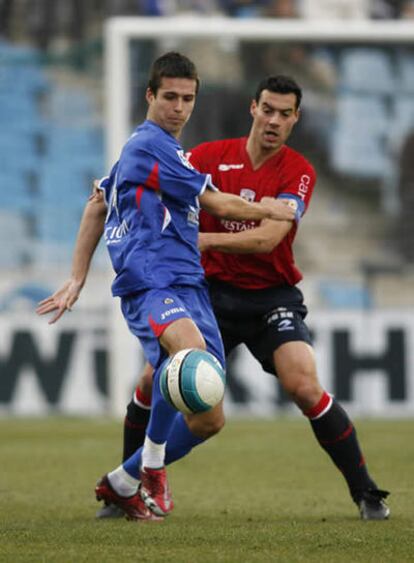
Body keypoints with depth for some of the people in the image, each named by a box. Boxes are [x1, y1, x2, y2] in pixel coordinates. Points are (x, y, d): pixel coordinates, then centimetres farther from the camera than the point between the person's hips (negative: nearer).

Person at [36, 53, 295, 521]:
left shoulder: (148, 146, 27)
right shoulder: (150, 144, -5)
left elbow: (97, 205, 33)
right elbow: (220, 205, -2)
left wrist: (78, 278, 29)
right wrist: (269, 210, 15)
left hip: (188, 285, 10)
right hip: (150, 282, -10)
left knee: (207, 419, 1)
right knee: (190, 347, -44)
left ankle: (123, 484, 18)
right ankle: (151, 464, -33)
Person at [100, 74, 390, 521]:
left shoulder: (298, 171, -9)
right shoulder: (210, 156, -1)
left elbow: (268, 237, -21)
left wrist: (206, 240, -32)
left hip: (272, 296, -2)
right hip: (212, 292, 2)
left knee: (304, 386, -21)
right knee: (154, 380, -7)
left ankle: (365, 493, -10)